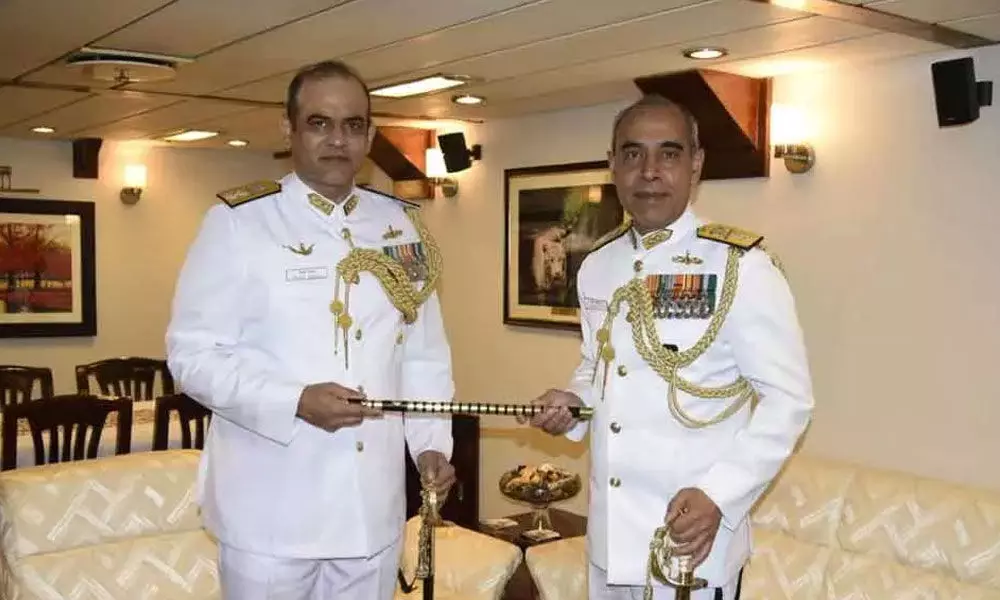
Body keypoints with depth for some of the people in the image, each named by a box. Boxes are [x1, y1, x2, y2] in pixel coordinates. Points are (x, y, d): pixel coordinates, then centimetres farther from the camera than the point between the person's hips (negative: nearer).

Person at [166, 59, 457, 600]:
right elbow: (192, 354, -8)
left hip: (374, 504, 4)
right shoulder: (237, 221, -5)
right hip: (270, 507, -3)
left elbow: (425, 353, 12)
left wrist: (431, 442, -1)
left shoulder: (402, 227, 8)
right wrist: (295, 402, -20)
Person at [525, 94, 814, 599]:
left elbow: (788, 397, -12)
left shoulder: (742, 266, -13)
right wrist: (574, 404, -2)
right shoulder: (596, 267, 5)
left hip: (692, 533, -5)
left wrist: (719, 495, -21)